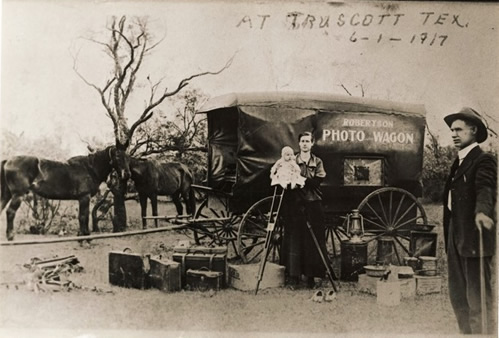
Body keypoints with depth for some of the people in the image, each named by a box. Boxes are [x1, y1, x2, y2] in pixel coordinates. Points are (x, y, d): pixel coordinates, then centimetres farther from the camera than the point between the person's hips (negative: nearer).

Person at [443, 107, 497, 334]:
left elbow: (485, 189, -26)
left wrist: (482, 212, -47)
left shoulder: (483, 160, -9)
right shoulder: (459, 163, 19)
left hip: (473, 237, -9)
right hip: (455, 238, 9)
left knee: (479, 298, -4)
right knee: (458, 296, 16)